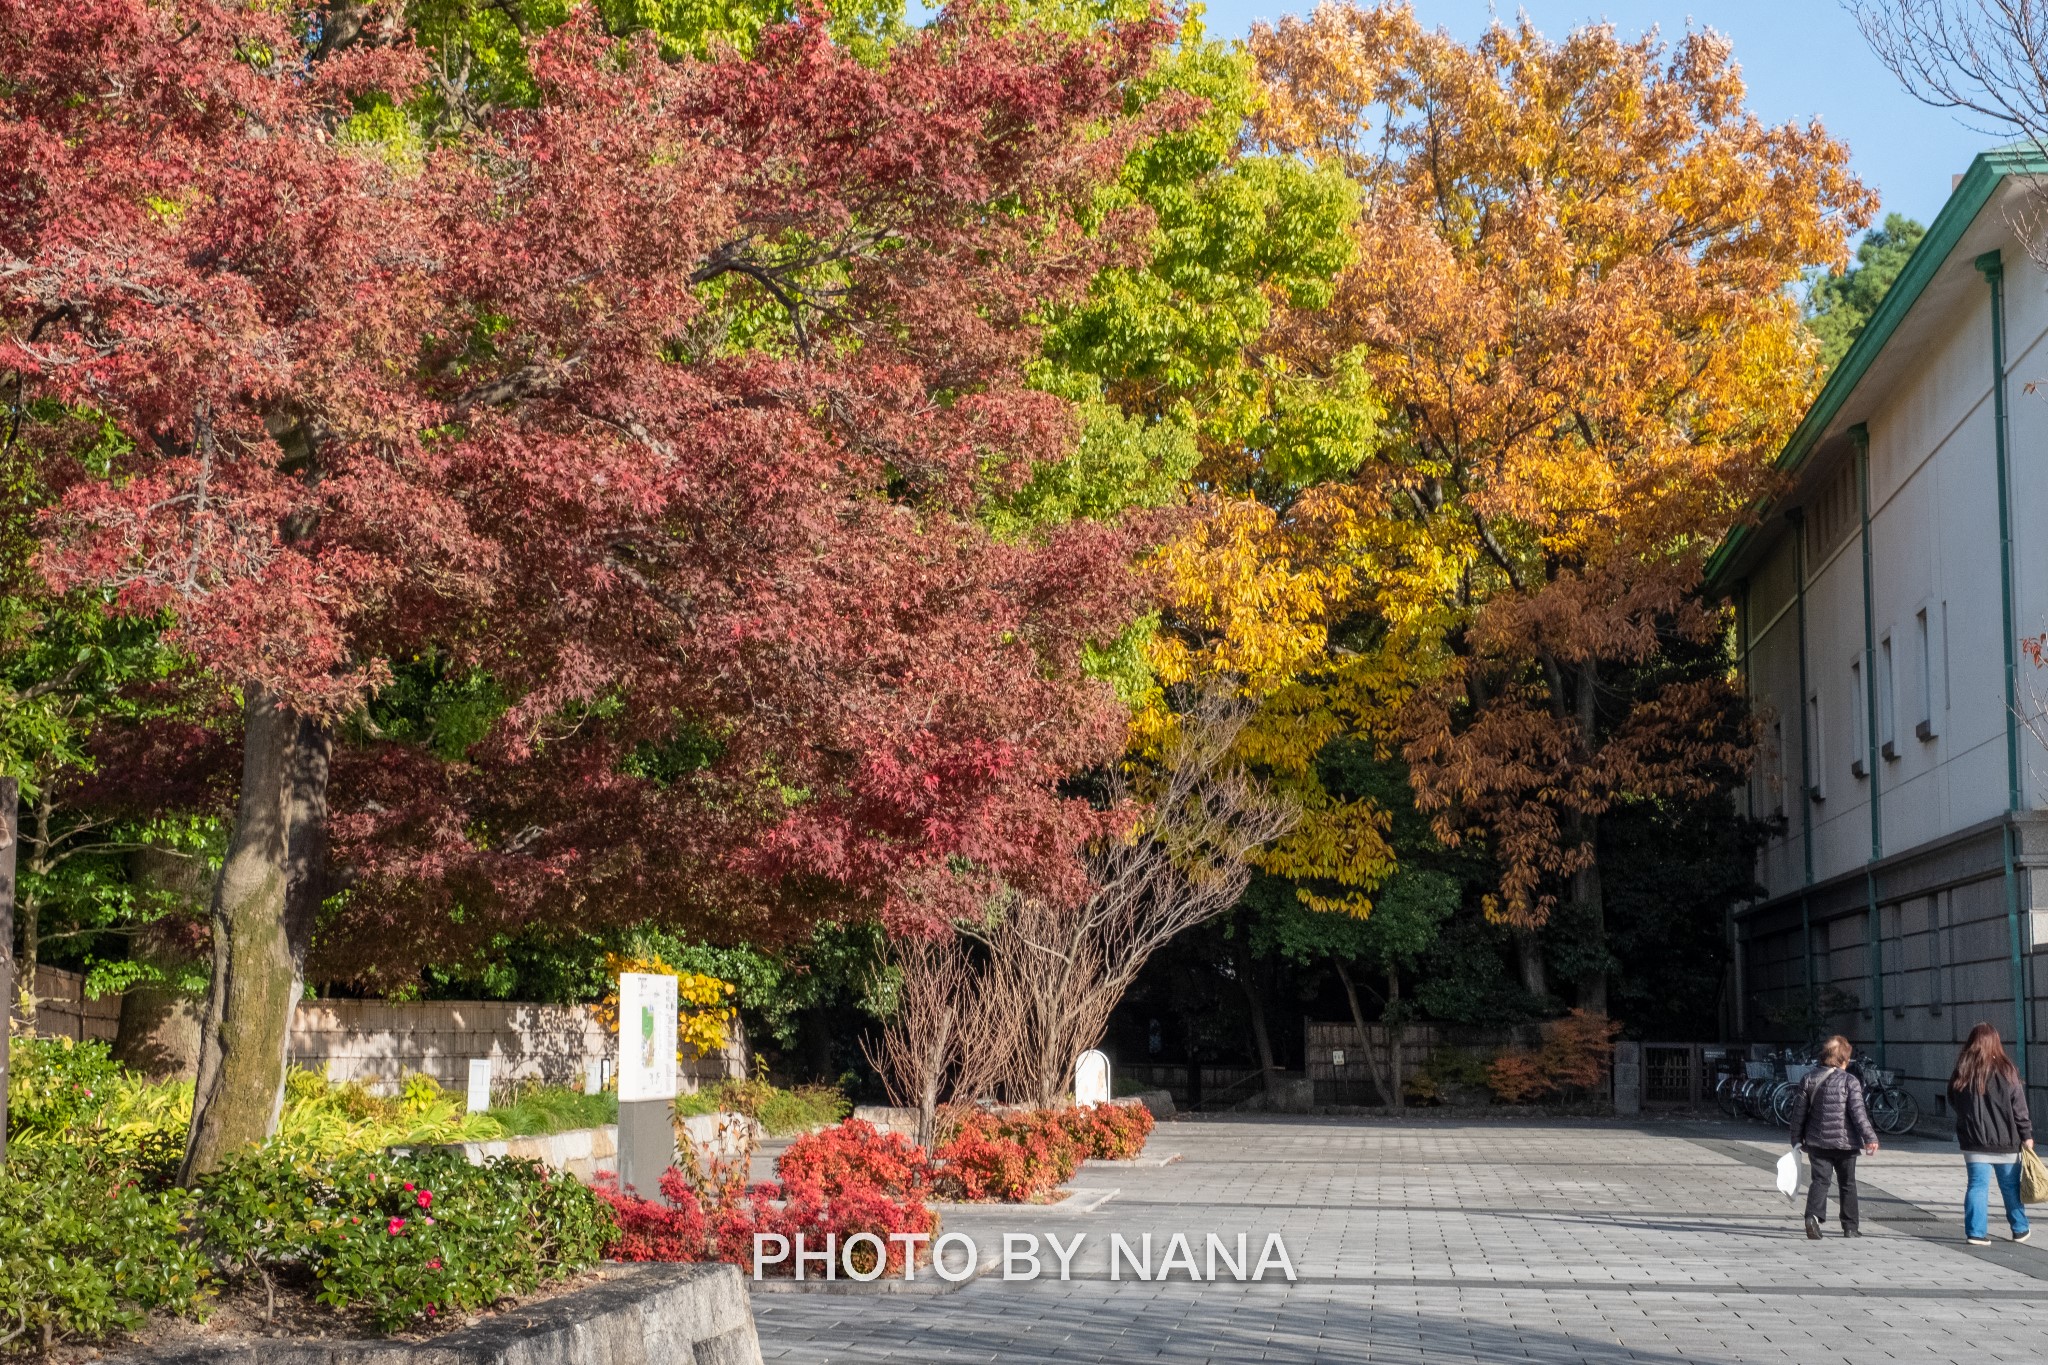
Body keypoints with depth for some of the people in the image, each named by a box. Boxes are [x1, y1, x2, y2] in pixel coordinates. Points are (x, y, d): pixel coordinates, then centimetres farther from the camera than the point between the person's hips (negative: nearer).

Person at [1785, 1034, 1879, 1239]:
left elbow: (1799, 1111, 6)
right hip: (1844, 1142, -2)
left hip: (1817, 1141, 2)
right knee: (1847, 1184, 11)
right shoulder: (1850, 1082, -7)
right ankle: (1850, 1227, 16)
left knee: (1820, 1180, 1)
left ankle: (1813, 1215, -24)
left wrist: (1797, 1139, 14)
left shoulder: (1809, 1079, 4)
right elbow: (1858, 1112, -15)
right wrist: (1870, 1138, -14)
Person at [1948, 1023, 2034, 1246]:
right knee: (2011, 1186, 13)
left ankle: (1976, 1232, -4)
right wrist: (2027, 1135, 1)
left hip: (1974, 1142, 1)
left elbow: (1953, 1104, 8)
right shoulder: (2006, 1072, -8)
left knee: (1977, 1185, 3)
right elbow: (2019, 1108, -6)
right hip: (2005, 1140, -1)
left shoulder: (1962, 1073, -2)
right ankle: (2019, 1230, 25)